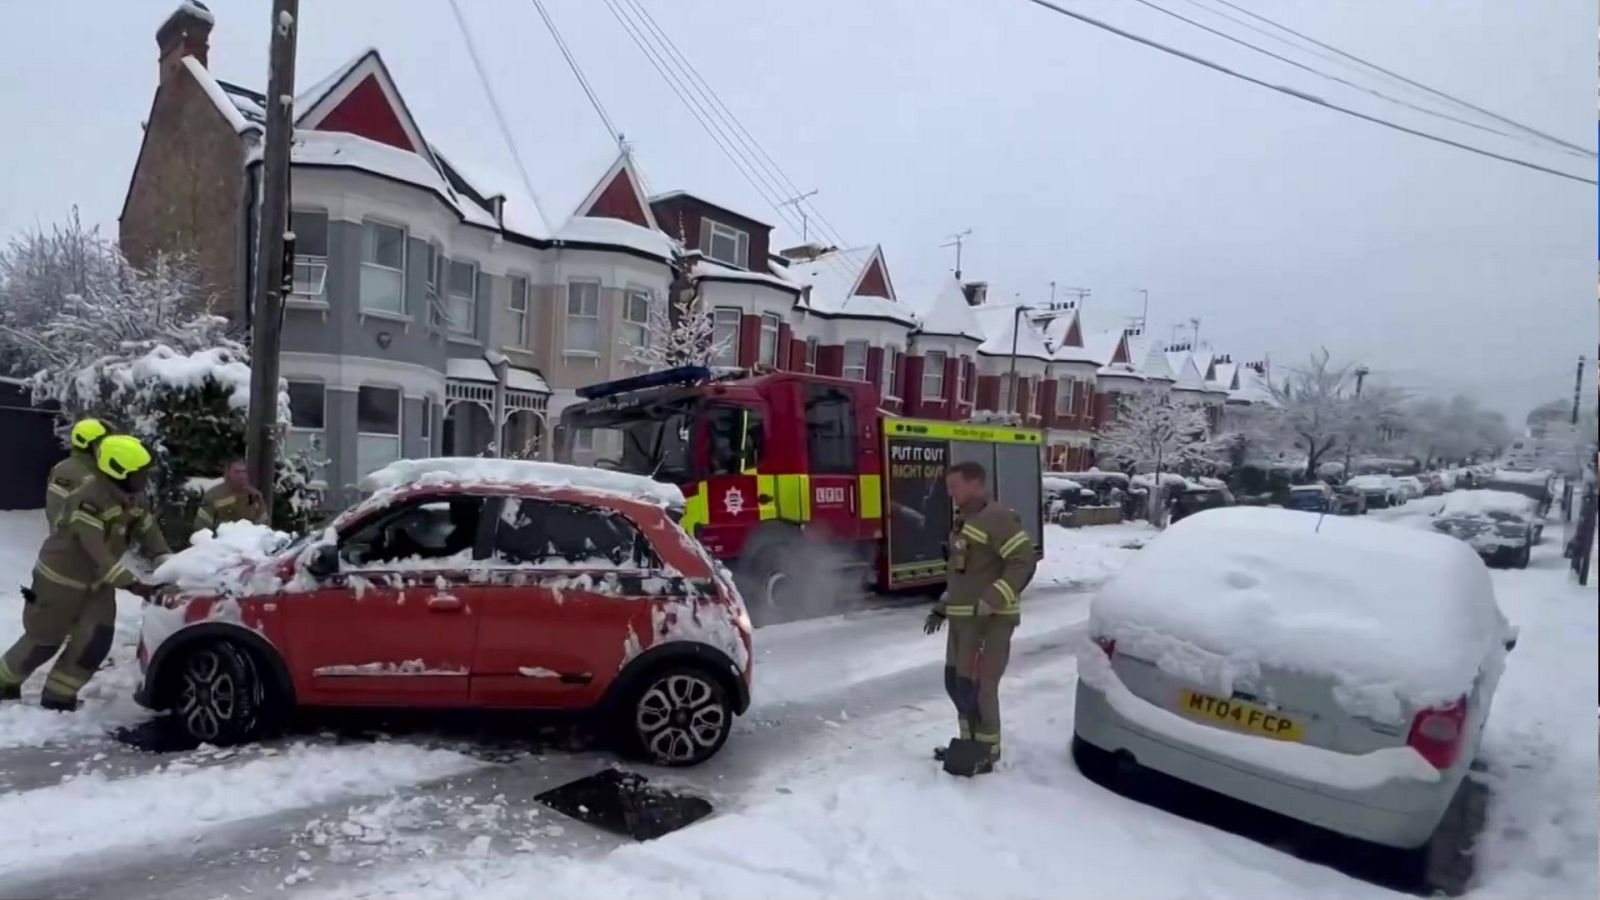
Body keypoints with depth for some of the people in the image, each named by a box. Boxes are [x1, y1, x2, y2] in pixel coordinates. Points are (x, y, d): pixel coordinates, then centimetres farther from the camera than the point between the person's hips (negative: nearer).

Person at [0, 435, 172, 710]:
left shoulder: (134, 499, -3)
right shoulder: (88, 500, -29)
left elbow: (149, 535, -2)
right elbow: (97, 552, -37)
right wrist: (132, 583, -43)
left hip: (98, 582, 7)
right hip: (61, 579, -7)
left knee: (96, 642, -2)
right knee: (44, 641, 8)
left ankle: (58, 696, 14)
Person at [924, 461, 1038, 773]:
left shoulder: (998, 519, -14)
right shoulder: (963, 521, 17)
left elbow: (1023, 563, -21)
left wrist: (989, 604, -26)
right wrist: (942, 607, 20)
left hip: (989, 620, -10)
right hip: (962, 618, 10)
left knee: (976, 687, -6)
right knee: (955, 683, 15)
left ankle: (986, 753, 9)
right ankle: (970, 742, 29)